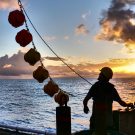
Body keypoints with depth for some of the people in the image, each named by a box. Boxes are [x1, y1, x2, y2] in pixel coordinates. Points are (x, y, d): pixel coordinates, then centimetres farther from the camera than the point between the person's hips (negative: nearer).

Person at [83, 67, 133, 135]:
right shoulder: (111, 88, -1)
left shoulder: (95, 86, -13)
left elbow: (85, 100, -12)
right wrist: (128, 105, 23)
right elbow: (120, 102, 2)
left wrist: (85, 106, 10)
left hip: (98, 115, -4)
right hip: (108, 116, 4)